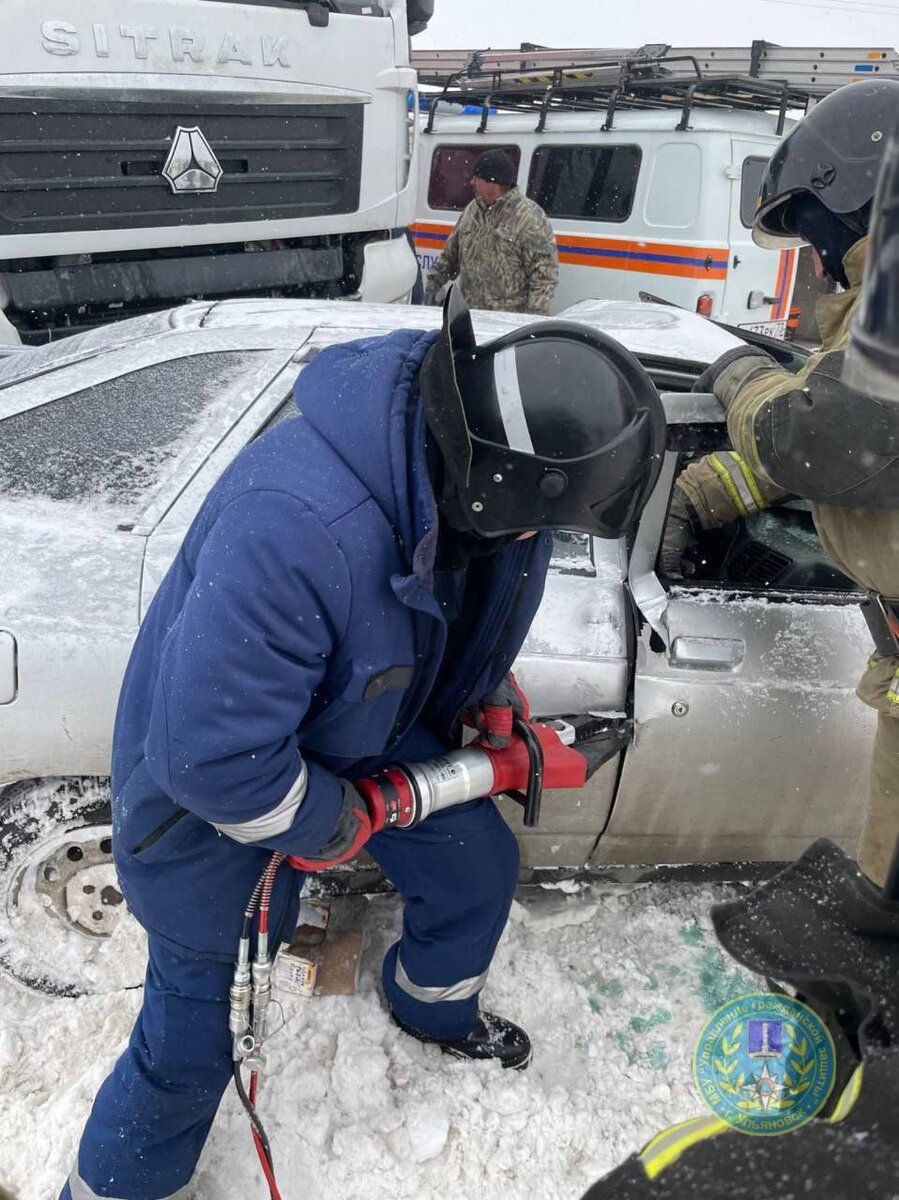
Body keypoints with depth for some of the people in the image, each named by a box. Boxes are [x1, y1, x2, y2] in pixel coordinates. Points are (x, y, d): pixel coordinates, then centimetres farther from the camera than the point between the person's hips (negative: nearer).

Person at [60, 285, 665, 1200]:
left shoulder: (470, 461, -16)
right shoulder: (296, 527, -44)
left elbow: (473, 612, 8)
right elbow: (212, 753, -36)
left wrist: (492, 705, 0)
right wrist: (328, 826, -20)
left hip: (364, 732, 7)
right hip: (206, 784, -7)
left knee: (478, 868, 17)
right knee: (191, 1039, 5)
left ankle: (434, 1010, 50)